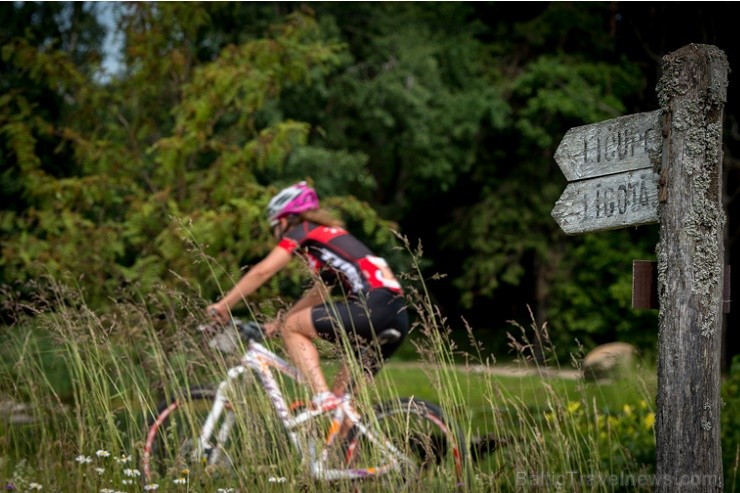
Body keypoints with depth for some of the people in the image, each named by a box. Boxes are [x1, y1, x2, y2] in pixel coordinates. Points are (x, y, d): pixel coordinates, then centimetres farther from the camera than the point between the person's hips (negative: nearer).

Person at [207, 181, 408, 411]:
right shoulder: (329, 236, 32)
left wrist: (222, 305, 8)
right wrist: (278, 322, 38)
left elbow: (262, 271, 2)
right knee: (344, 396, 17)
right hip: (398, 316, 8)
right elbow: (316, 295, 38)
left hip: (373, 305, -8)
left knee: (291, 328, 4)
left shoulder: (303, 231, 8)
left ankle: (322, 396, -9)